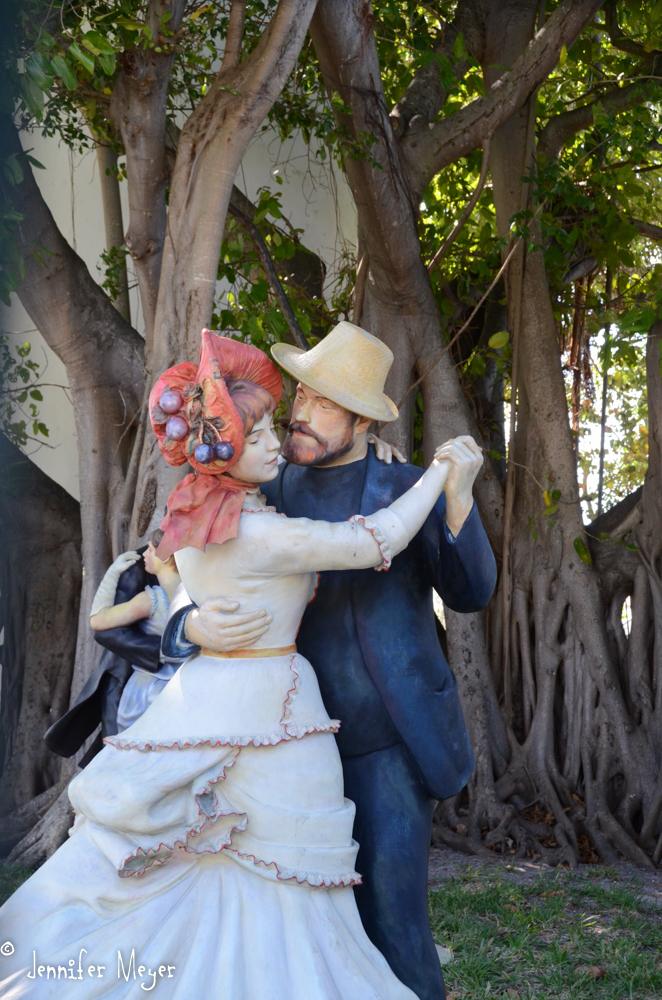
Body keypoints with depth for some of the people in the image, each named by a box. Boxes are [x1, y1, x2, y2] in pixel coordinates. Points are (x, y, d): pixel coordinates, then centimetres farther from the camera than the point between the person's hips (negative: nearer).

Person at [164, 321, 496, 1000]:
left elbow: (471, 593, -6)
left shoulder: (406, 489, 0)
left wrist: (458, 498, -21)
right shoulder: (264, 494, 5)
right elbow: (193, 599, 3)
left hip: (387, 741, -3)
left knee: (390, 918, -4)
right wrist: (195, 627, -21)